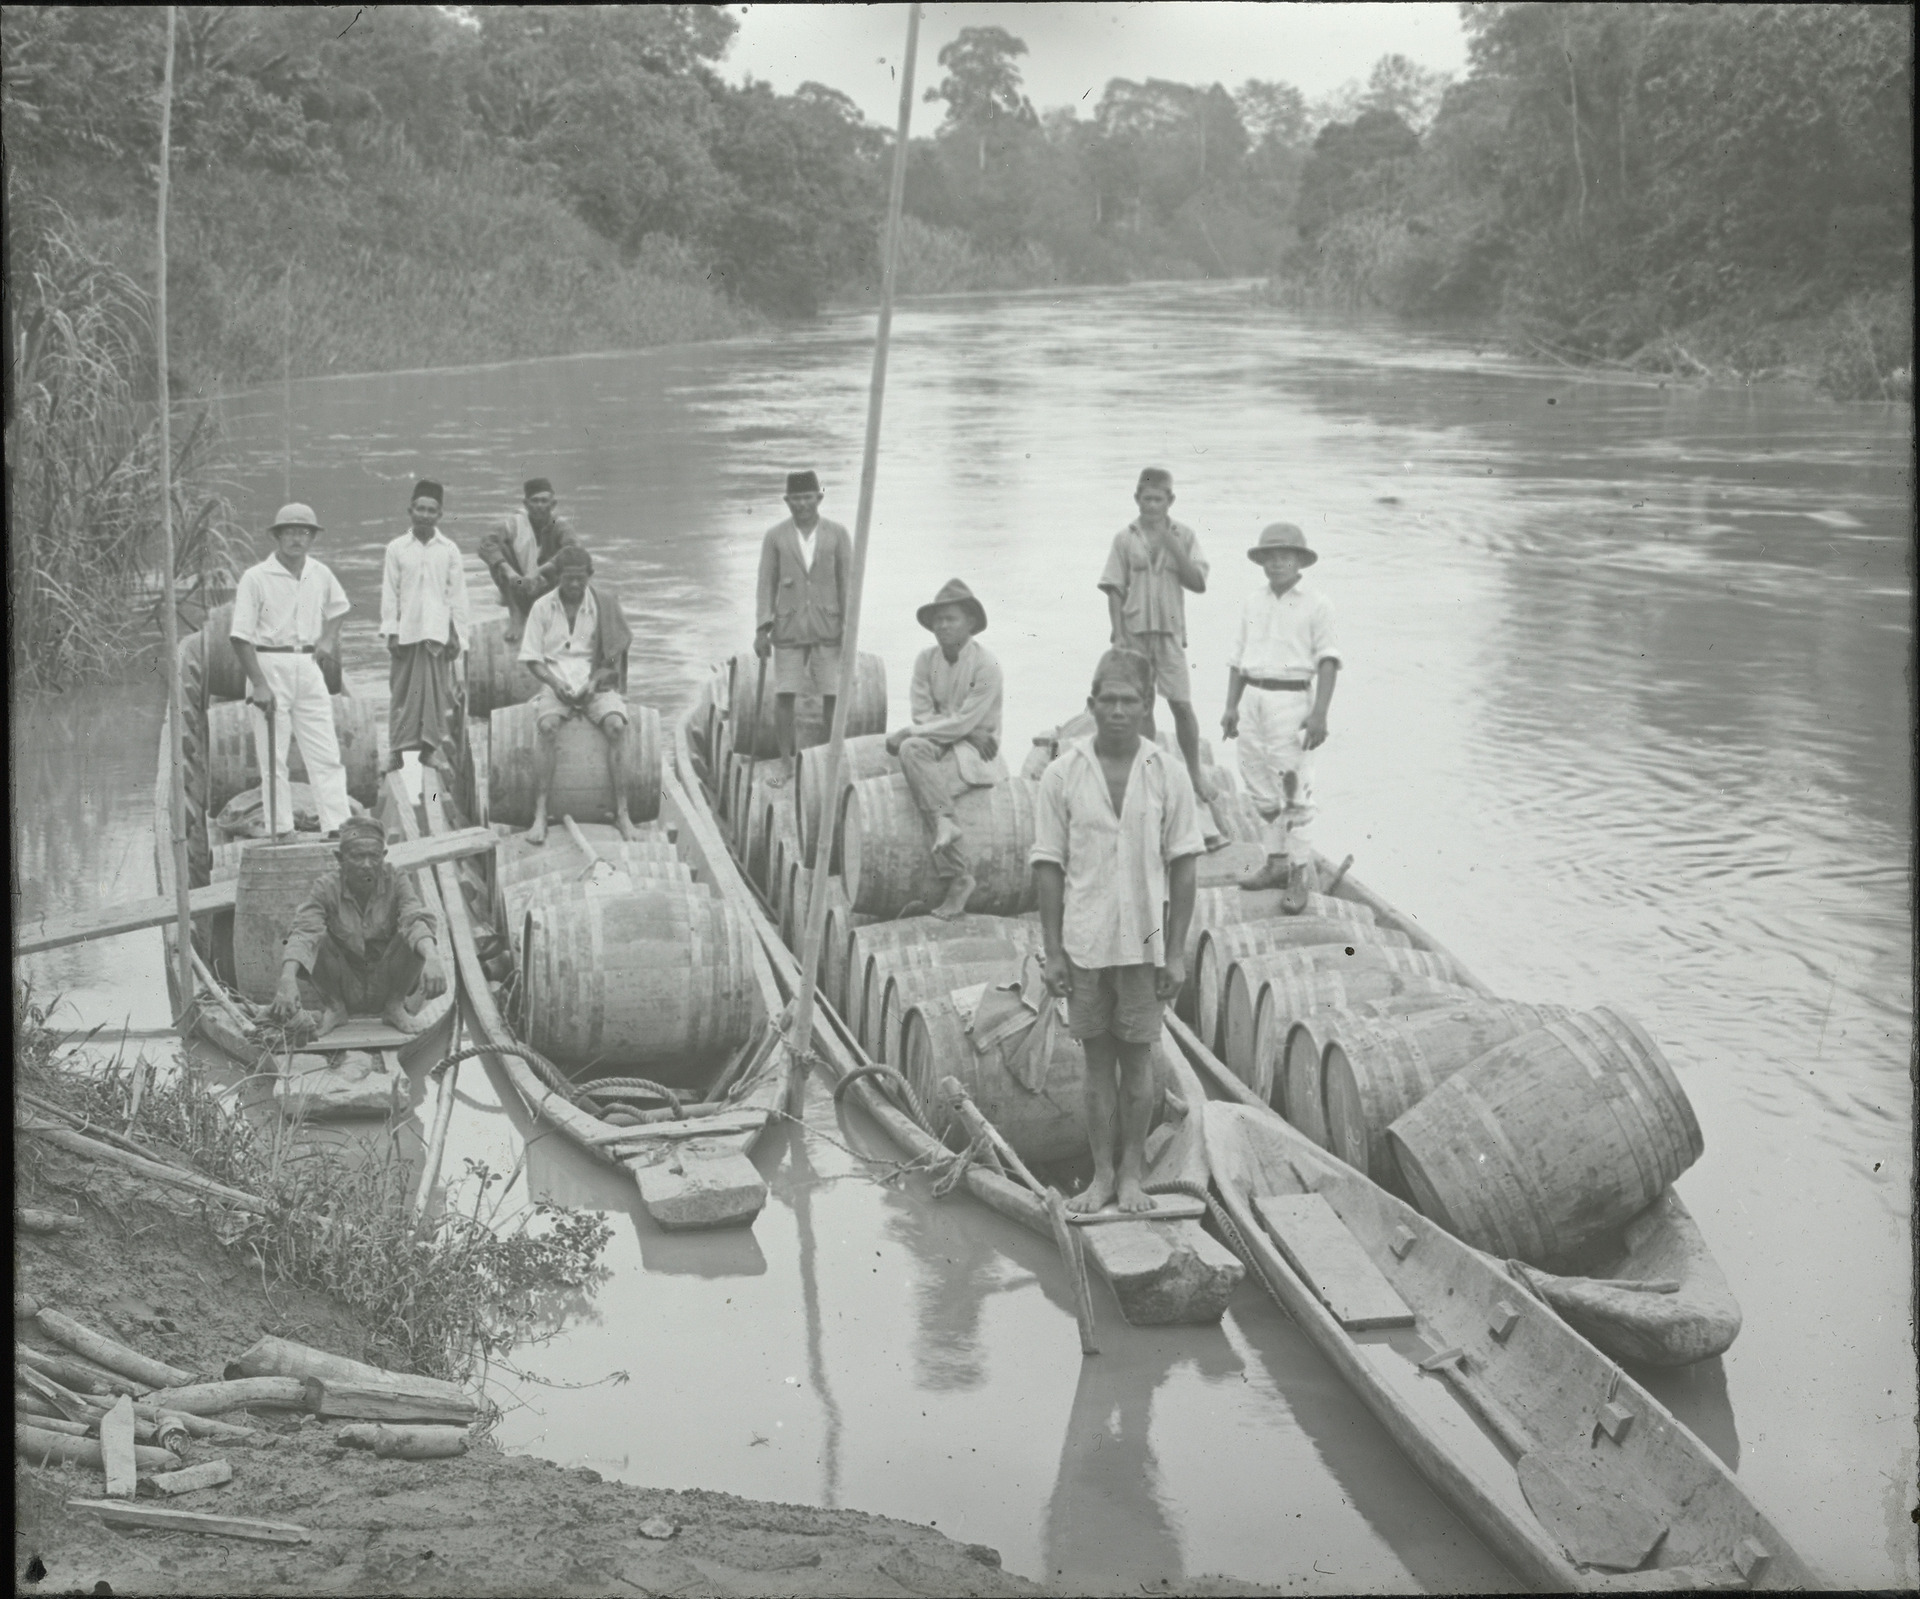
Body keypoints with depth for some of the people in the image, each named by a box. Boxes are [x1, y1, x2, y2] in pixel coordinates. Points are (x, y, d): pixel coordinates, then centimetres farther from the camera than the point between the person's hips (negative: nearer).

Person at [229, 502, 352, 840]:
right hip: (269, 667, -5)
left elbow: (339, 606, 28)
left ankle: (336, 826, 0)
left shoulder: (320, 575, 7)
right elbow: (241, 637, -10)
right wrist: (259, 683, -16)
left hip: (309, 667, 5)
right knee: (273, 758, -1)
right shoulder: (255, 577, -9)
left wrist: (328, 639, 9)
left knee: (327, 754, 0)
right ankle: (282, 831, 3)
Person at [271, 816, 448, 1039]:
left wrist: (432, 958, -53)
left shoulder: (396, 882, -12)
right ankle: (334, 1006, 0)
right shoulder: (327, 886, -14)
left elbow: (417, 919, -30)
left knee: (416, 936, -26)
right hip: (344, 988, 0)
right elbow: (303, 932, -28)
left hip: (386, 985, 0)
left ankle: (395, 1006, -2)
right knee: (316, 938, -26)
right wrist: (288, 979, -47)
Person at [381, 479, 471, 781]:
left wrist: (457, 634, 3)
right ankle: (397, 749, 4)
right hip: (406, 631, 0)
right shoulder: (397, 549, 5)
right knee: (402, 690, 0)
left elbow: (457, 594, 7)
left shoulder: (449, 550, 5)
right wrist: (391, 632, -1)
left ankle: (433, 746, 0)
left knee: (437, 691, -4)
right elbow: (389, 592, 5)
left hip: (437, 630, 0)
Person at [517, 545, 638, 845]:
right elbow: (532, 658, 4)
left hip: (596, 682, 0)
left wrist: (594, 683, -14)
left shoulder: (603, 604, 1)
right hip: (555, 683, 0)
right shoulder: (543, 607, 2)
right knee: (548, 727, -33)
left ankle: (622, 812, -26)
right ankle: (540, 814, -31)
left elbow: (613, 658, 3)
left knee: (616, 725, -30)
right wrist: (554, 683, -13)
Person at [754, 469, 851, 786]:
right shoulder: (775, 536, 3)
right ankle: (786, 762, 9)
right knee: (783, 696, -2)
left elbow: (847, 581, 4)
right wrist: (763, 628, -1)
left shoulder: (837, 534, 3)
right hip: (788, 628, 0)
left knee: (833, 695, 0)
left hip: (827, 627, 0)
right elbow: (766, 583, 5)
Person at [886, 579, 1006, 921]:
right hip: (938, 745, 5)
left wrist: (910, 731, -15)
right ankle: (944, 822, -29)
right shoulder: (927, 660, 5)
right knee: (912, 749, -27)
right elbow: (922, 714, 1)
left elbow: (963, 722, -15)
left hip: (974, 753, -5)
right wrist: (970, 733, -12)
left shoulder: (986, 666, -10)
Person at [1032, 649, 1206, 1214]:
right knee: (1097, 1061, 8)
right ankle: (1102, 1174, 18)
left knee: (1137, 1060, 7)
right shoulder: (1062, 775, -3)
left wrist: (1177, 952, -3)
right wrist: (1052, 950, -3)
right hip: (1085, 943, 0)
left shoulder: (1168, 774, -2)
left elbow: (1182, 869, 0)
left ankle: (1132, 1173, 18)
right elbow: (1049, 867, 0)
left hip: (1144, 941, 0)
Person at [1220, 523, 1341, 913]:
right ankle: (1277, 862, 20)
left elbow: (1327, 661, -6)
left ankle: (1301, 872, -5)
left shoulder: (1316, 604, -1)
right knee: (1261, 791, 9)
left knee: (1294, 790, -9)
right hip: (1252, 697, 6)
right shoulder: (1252, 603, 14)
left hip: (1290, 698, -6)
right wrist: (1231, 707, 12)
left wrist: (1319, 713, -14)